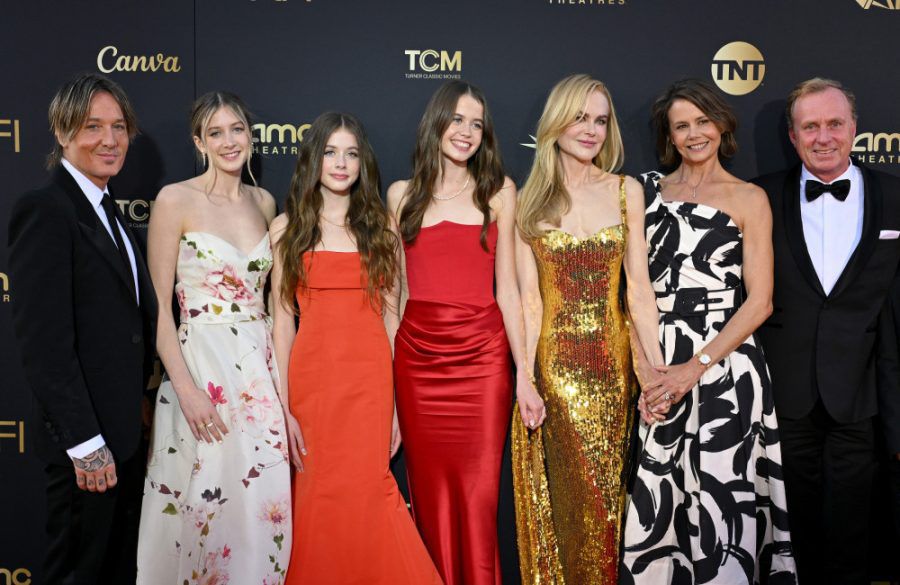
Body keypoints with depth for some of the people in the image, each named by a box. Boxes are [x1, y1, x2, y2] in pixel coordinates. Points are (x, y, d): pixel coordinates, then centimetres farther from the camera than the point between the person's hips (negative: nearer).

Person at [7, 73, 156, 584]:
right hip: (88, 440, -8)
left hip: (128, 428, 8)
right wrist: (85, 443, -22)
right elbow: (44, 341, -21)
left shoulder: (110, 211, 13)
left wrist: (140, 417, 10)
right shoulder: (45, 210, -16)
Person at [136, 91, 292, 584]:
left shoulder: (263, 202, 9)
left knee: (263, 502, 8)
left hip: (261, 362, 5)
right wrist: (185, 388, -16)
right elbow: (158, 304, -9)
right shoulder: (176, 200, -6)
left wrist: (280, 369, 9)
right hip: (201, 363, -4)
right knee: (206, 504, 2)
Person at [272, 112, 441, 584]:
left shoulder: (380, 227, 8)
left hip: (371, 380, 1)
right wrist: (283, 406, -6)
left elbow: (390, 317, 6)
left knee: (365, 493, 0)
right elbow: (282, 320, 1)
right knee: (318, 497, 4)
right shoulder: (287, 227, 5)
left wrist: (396, 403, 1)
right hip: (312, 377, 0)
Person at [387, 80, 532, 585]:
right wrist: (383, 372, 6)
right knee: (430, 493, 7)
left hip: (482, 356, -1)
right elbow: (393, 288, 10)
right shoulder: (403, 194, 9)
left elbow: (507, 287, 4)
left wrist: (524, 372, -2)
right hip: (418, 355, 1)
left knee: (479, 496, -3)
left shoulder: (499, 191, 6)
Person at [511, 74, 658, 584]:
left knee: (606, 491, 10)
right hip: (554, 364, -1)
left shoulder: (626, 190, 4)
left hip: (613, 360, 1)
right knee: (564, 492, 4)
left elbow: (639, 287, 0)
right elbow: (529, 298, -3)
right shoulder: (529, 202, 2)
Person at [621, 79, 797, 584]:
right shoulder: (650, 191, 11)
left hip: (723, 364, -2)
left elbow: (760, 300, -5)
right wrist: (644, 367, -5)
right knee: (656, 498, 5)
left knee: (719, 493, -1)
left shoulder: (748, 198, 2)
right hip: (657, 368, 3)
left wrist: (696, 367, -14)